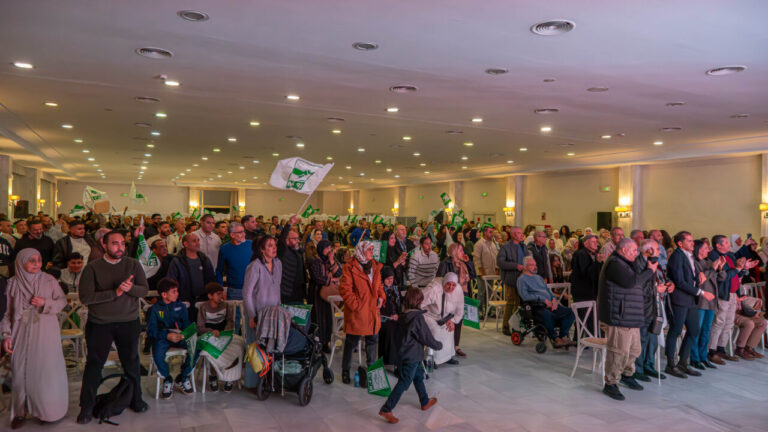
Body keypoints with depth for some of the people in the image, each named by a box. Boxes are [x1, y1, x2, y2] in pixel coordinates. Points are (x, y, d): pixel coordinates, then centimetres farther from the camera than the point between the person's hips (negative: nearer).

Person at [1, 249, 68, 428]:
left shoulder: (48, 280, -1)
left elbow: (63, 300, 5)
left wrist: (46, 303, -13)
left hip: (45, 332, -1)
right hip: (22, 333, 1)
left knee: (47, 369, 1)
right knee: (21, 370, 4)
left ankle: (48, 409, 15)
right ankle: (20, 411, 20)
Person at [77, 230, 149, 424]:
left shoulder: (133, 265, 0)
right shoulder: (92, 267, -6)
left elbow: (144, 290, -5)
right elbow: (85, 297, -15)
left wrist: (130, 288, -25)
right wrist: (114, 292, -21)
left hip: (128, 322, 2)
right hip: (99, 323, -2)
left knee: (131, 362, 13)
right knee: (94, 364, 8)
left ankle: (135, 399, 31)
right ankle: (87, 406, 24)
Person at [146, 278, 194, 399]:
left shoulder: (181, 306, 12)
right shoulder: (155, 309, 2)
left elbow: (187, 324, 10)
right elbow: (151, 330, -5)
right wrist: (167, 335, -20)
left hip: (180, 336, 2)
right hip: (162, 337, -2)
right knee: (158, 353, -35)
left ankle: (183, 377, -3)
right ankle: (167, 380, -6)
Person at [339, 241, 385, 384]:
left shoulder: (375, 266, 10)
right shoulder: (350, 267, -12)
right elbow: (345, 289, -14)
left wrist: (381, 297, 3)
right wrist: (355, 305, -16)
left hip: (373, 311, 6)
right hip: (357, 312, -6)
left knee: (373, 340, 16)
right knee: (351, 341, 6)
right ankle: (345, 371, 23)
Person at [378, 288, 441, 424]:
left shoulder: (403, 317, 3)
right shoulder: (418, 318, -21)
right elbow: (428, 339, -16)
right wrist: (439, 345, 4)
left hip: (403, 354, 9)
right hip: (411, 357, -9)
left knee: (418, 376, 24)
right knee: (403, 383, -2)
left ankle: (425, 402, 40)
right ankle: (386, 409, 0)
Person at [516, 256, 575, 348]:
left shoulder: (539, 277, 28)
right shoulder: (522, 279, 4)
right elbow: (525, 296, -10)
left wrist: (554, 299, 2)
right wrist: (543, 300, -13)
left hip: (550, 305, 7)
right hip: (537, 307, -7)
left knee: (570, 312, -13)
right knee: (547, 314, -39)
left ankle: (563, 336, -13)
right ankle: (555, 339, -21)